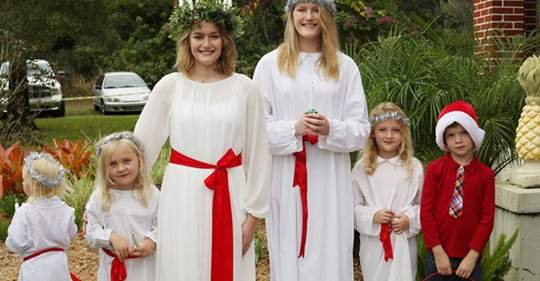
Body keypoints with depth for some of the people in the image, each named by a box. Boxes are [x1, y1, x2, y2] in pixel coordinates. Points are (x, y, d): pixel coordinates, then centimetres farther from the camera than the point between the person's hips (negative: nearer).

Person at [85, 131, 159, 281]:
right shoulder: (99, 197, -8)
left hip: (145, 265, 0)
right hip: (114, 266, 0)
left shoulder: (152, 193, -7)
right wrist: (112, 237, -21)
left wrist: (152, 241, -19)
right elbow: (91, 231, -5)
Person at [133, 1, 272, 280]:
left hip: (231, 195, 0)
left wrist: (253, 213, 2)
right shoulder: (170, 85, 1)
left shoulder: (245, 88, 1)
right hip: (183, 195, 0)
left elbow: (257, 153, 3)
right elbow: (143, 143, 5)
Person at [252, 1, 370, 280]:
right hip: (286, 177, 0)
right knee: (288, 254, 3)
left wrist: (331, 129, -15)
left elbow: (361, 128, 5)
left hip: (330, 179, 1)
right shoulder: (270, 63, 5)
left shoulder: (345, 66, 7)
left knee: (330, 253, 2)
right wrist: (293, 129, -15)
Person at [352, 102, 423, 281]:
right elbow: (354, 206, 2)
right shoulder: (362, 168, 0)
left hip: (404, 242, 0)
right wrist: (372, 215, -14)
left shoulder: (414, 167, 0)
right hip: (373, 242, 0)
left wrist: (410, 220, -12)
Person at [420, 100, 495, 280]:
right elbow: (426, 211, -4)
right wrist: (438, 252, -8)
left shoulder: (485, 174, 0)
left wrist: (473, 256, -9)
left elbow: (487, 218, -1)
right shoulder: (435, 169, -2)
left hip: (469, 257, 1)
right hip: (438, 254, 0)